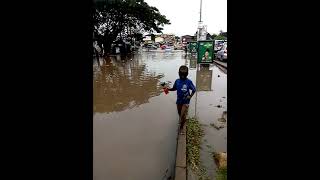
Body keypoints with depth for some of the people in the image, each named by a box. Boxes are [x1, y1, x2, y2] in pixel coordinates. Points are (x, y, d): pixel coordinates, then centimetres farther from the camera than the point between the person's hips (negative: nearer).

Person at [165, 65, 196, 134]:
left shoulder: (189, 82, -13)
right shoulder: (177, 81, -4)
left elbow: (194, 89, -3)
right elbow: (174, 88, 9)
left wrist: (190, 96, -14)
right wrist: (168, 89, -7)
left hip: (185, 101, -4)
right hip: (178, 101, 4)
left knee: (183, 115, -7)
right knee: (180, 114, 21)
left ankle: (181, 127, 15)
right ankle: (181, 122, 50)